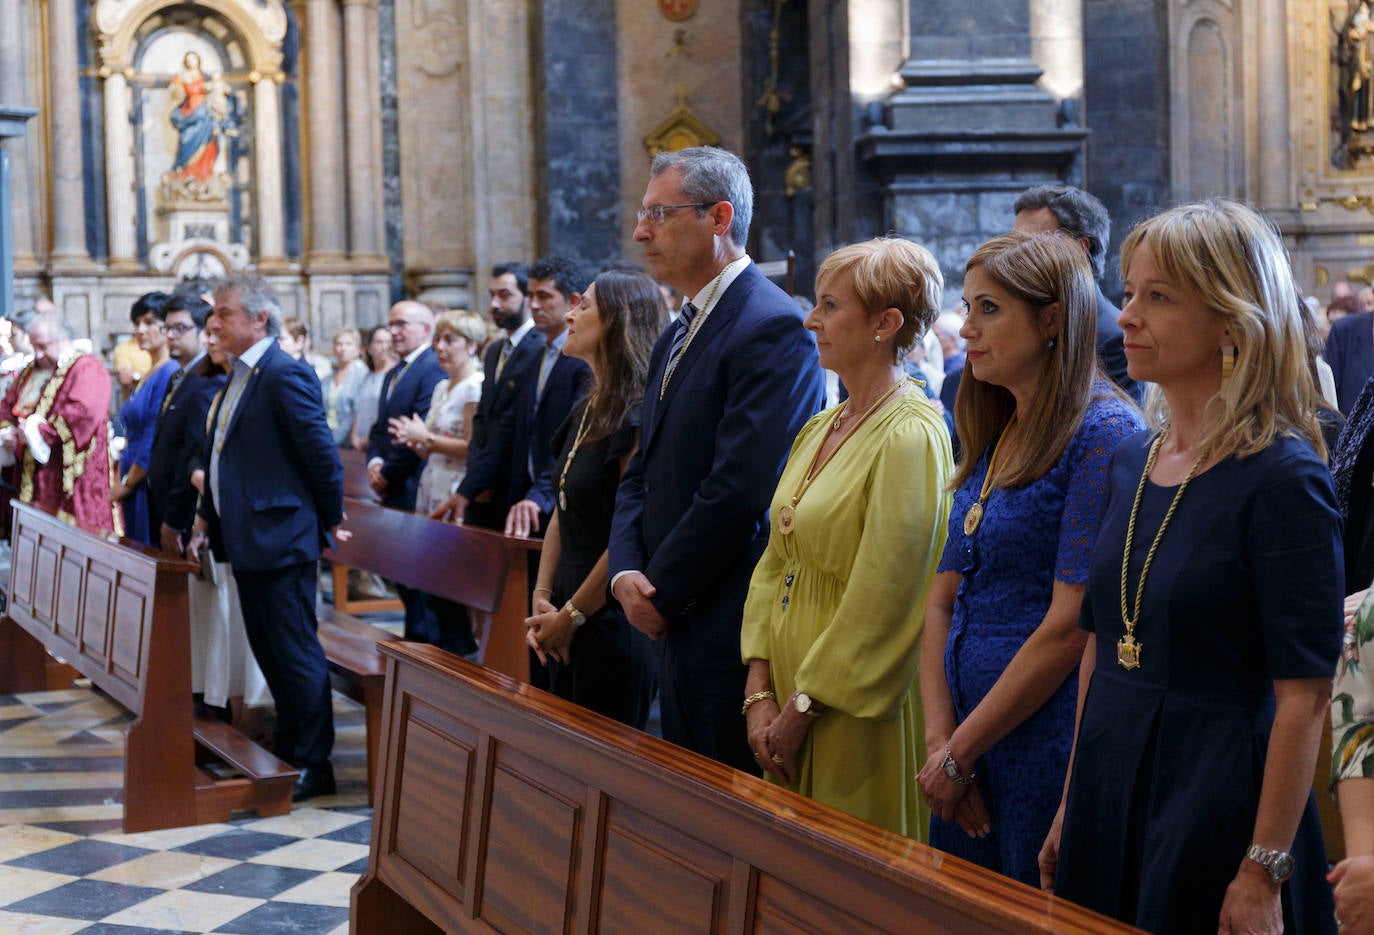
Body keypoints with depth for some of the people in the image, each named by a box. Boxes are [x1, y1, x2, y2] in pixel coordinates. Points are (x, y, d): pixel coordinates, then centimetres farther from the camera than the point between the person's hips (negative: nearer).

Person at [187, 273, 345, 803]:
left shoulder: (285, 375, -16)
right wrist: (207, 522, 16)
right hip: (247, 540, 10)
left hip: (280, 539, -10)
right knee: (269, 651, 16)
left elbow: (322, 452, -16)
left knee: (297, 654, -3)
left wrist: (329, 518, -7)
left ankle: (314, 765, 3)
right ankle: (287, 749, 27)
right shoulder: (239, 377, 14)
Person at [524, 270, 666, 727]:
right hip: (567, 627, 9)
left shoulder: (638, 418, -17)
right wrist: (542, 599, 4)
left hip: (612, 625, -9)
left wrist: (572, 615, -12)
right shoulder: (585, 410, 11)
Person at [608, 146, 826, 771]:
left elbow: (739, 489, -22)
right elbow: (642, 475, 16)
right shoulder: (679, 335, 17)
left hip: (732, 630, -9)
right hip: (675, 625, 9)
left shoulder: (772, 327, -15)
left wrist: (661, 593, -13)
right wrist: (627, 572, -2)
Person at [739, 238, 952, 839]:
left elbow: (880, 603, -18)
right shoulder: (820, 429, 10)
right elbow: (775, 563, 11)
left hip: (856, 715, -8)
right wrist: (759, 692, 2)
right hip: (792, 694, 8)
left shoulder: (910, 436, -16)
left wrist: (801, 708, -13)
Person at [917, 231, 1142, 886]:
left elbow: (1071, 626, -18)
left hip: (1049, 748, -8)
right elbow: (943, 601, 11)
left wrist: (958, 754, -13)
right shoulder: (990, 441, 12)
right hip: (968, 749, 8)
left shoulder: (1103, 433, -13)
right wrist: (940, 740, -2)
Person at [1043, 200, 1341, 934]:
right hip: (1111, 791, 7)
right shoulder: (1131, 464, 7)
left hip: (1218, 799, -7)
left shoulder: (1282, 477, -14)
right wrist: (1072, 809, 14)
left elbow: (1304, 695, -17)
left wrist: (1264, 872, -18)